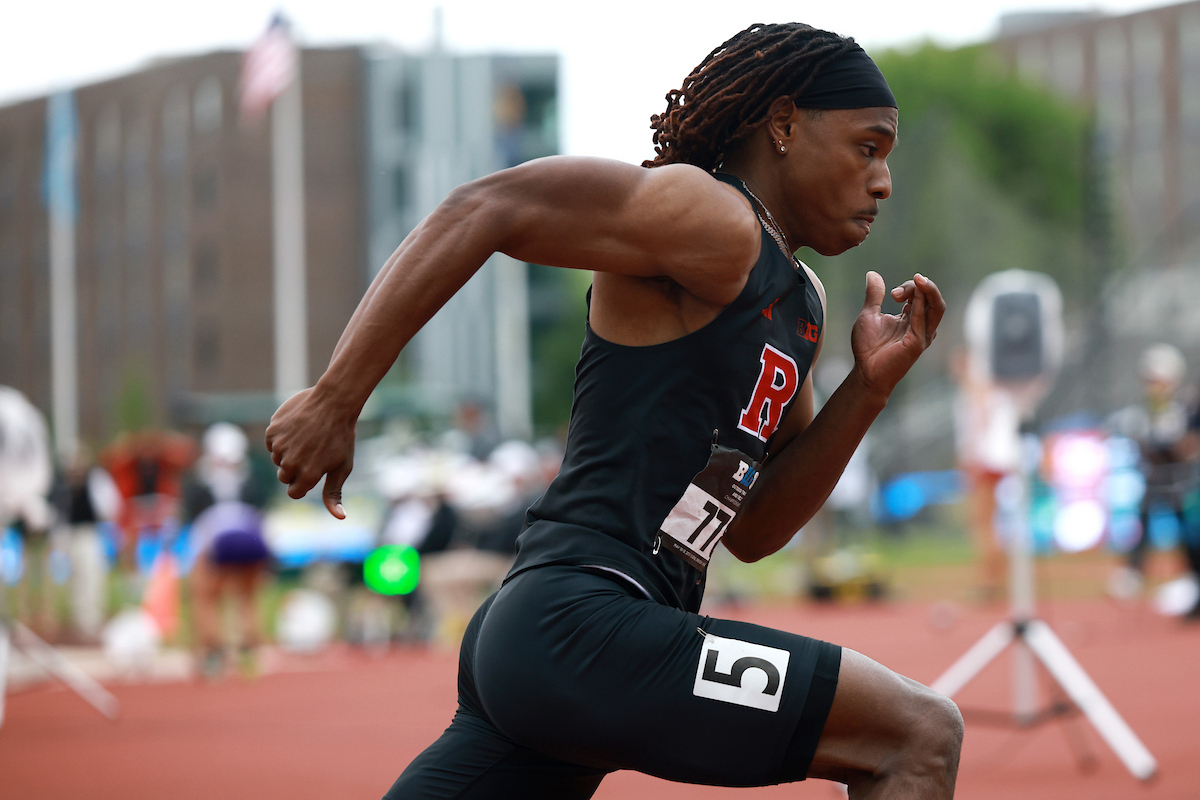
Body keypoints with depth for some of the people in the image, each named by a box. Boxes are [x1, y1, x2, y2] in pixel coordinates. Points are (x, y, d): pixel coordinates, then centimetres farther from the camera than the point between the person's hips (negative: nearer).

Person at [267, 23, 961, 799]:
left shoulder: (803, 305, 21)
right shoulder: (712, 223, -8)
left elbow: (752, 530, 21)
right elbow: (486, 209, -18)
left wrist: (867, 390, 10)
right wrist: (336, 401, -24)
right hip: (579, 633, -10)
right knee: (921, 734, -11)